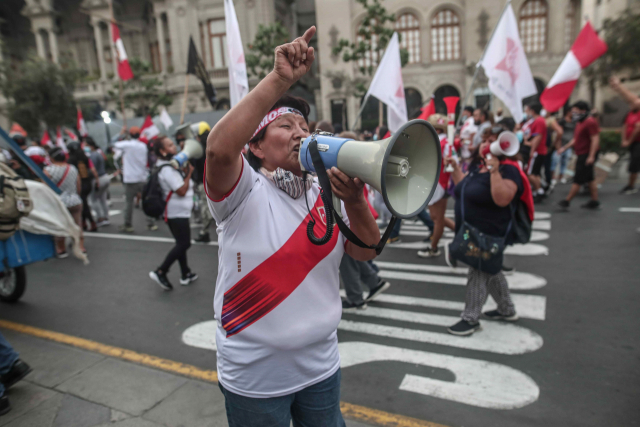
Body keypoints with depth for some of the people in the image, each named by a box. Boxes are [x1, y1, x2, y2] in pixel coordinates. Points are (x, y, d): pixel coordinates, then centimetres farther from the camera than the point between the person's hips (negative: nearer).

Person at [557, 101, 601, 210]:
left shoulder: (590, 122, -15)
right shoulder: (579, 123, 17)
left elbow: (595, 140, -20)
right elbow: (575, 139, 25)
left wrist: (591, 156, -25)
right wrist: (565, 148, 14)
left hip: (587, 155, -10)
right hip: (582, 155, 10)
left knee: (578, 180, -5)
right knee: (590, 179, 13)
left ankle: (567, 201, -1)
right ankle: (594, 201, 20)